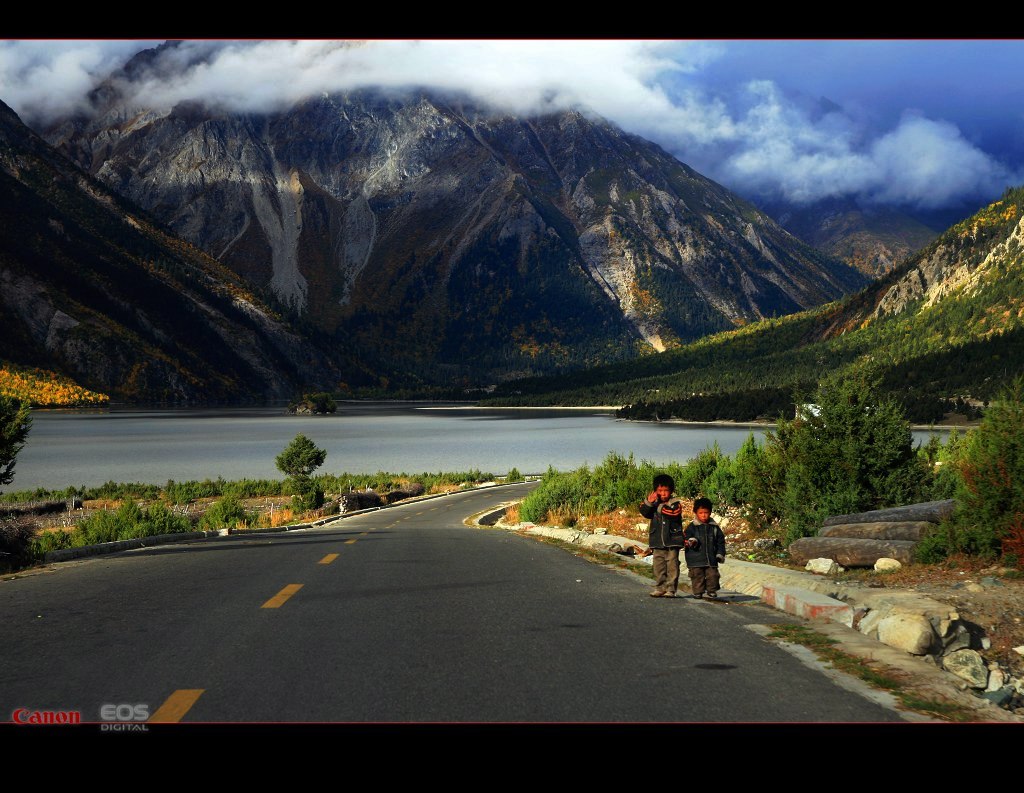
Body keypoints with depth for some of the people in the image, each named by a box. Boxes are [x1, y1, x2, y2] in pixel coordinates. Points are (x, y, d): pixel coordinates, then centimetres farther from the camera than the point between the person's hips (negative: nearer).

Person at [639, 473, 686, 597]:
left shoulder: (676, 503, -1)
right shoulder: (654, 503, 8)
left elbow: (675, 515, -18)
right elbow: (644, 512, -4)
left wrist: (661, 509, -17)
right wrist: (649, 503, -19)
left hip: (672, 540, -3)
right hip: (658, 540, 3)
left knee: (672, 565, -2)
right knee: (658, 564, 7)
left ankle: (671, 589, 2)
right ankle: (660, 587, 14)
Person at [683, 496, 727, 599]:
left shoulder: (715, 527, 8)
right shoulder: (692, 527, 1)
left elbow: (720, 541, 13)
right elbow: (685, 537, -4)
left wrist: (720, 554, 6)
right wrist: (690, 541, -26)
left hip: (711, 558, 2)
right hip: (696, 559, -2)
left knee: (712, 575, 3)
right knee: (697, 575, 2)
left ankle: (712, 591, 16)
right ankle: (698, 592, 12)